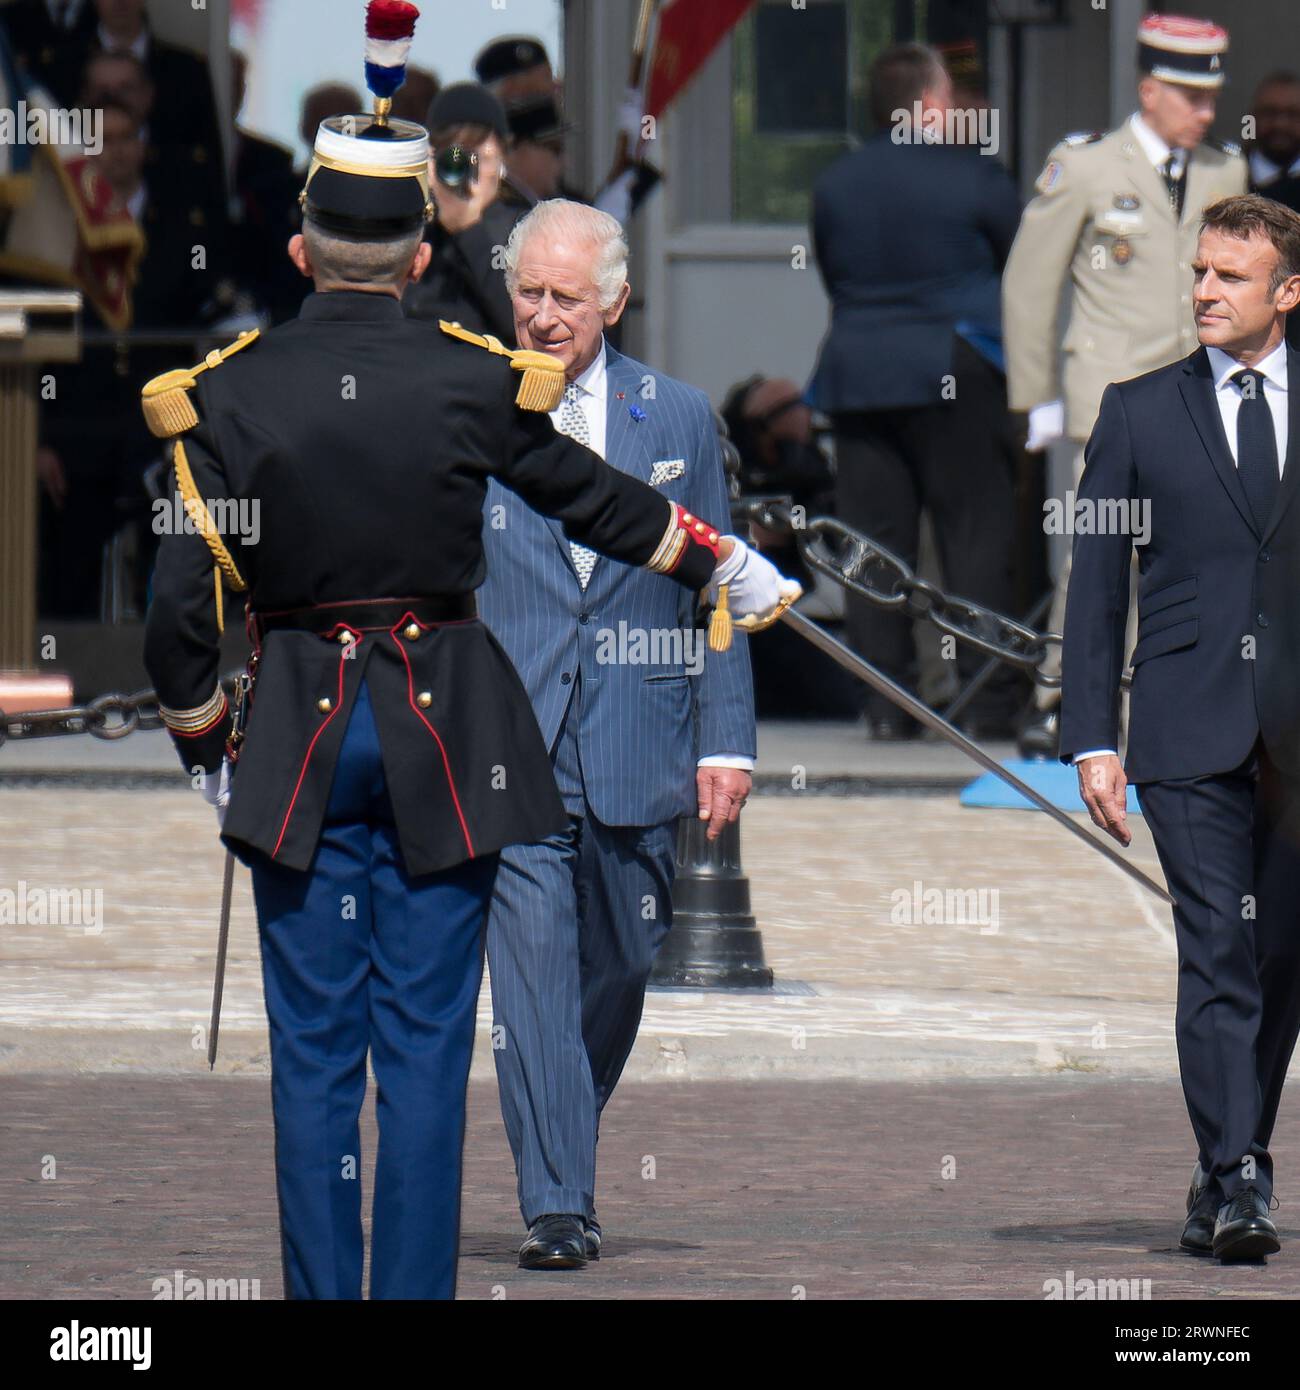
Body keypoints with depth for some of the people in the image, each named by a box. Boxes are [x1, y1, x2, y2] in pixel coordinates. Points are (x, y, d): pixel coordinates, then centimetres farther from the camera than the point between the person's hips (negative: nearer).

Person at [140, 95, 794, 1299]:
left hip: (298, 737, 0)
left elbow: (179, 610, -7)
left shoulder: (226, 394, -6)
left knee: (312, 1050, 7)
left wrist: (207, 751, 9)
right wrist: (731, 566, 26)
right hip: (445, 739, 0)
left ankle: (319, 1295, 7)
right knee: (427, 1048, 4)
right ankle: (416, 1292, 3)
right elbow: (598, 503, 8)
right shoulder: (473, 383, -6)